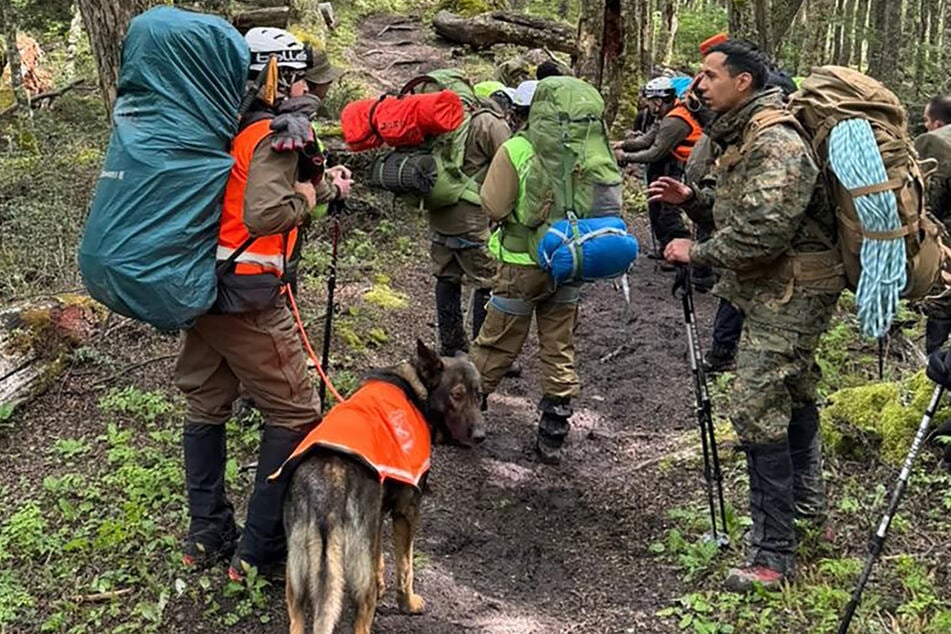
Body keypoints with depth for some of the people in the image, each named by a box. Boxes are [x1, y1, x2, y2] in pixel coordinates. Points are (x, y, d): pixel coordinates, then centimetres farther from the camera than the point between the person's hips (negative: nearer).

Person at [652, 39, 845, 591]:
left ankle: (774, 554, -4)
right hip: (778, 292, 11)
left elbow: (762, 231, -29)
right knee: (794, 394, 23)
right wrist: (693, 197, 9)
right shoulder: (743, 135, 13)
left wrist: (697, 252, -17)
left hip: (789, 294, -11)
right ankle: (808, 503, 43)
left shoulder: (775, 142, -21)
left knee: (758, 414, -12)